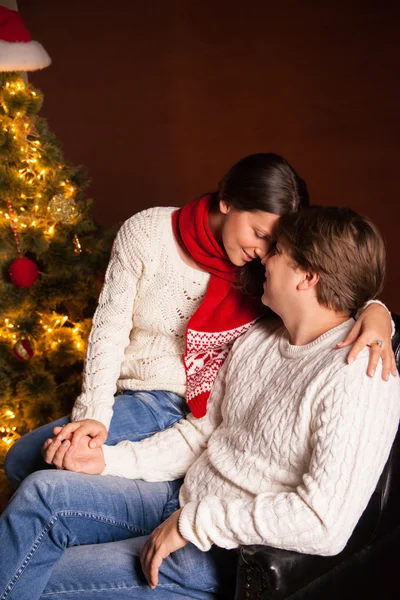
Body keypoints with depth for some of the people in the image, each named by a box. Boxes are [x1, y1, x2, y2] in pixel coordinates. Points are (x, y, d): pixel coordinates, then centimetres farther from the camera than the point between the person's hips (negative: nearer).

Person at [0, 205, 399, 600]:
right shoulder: (258, 338, 7)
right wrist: (108, 458, 2)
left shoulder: (359, 378, -22)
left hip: (232, 557, -8)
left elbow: (326, 525, -30)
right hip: (185, 500, 8)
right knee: (42, 490, -8)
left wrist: (195, 522, -25)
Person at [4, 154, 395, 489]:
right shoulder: (147, 232, -10)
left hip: (175, 404, -2)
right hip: (126, 394, 3)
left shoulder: (266, 266, -7)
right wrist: (95, 414, -19)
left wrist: (374, 308, -32)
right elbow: (110, 326, -10)